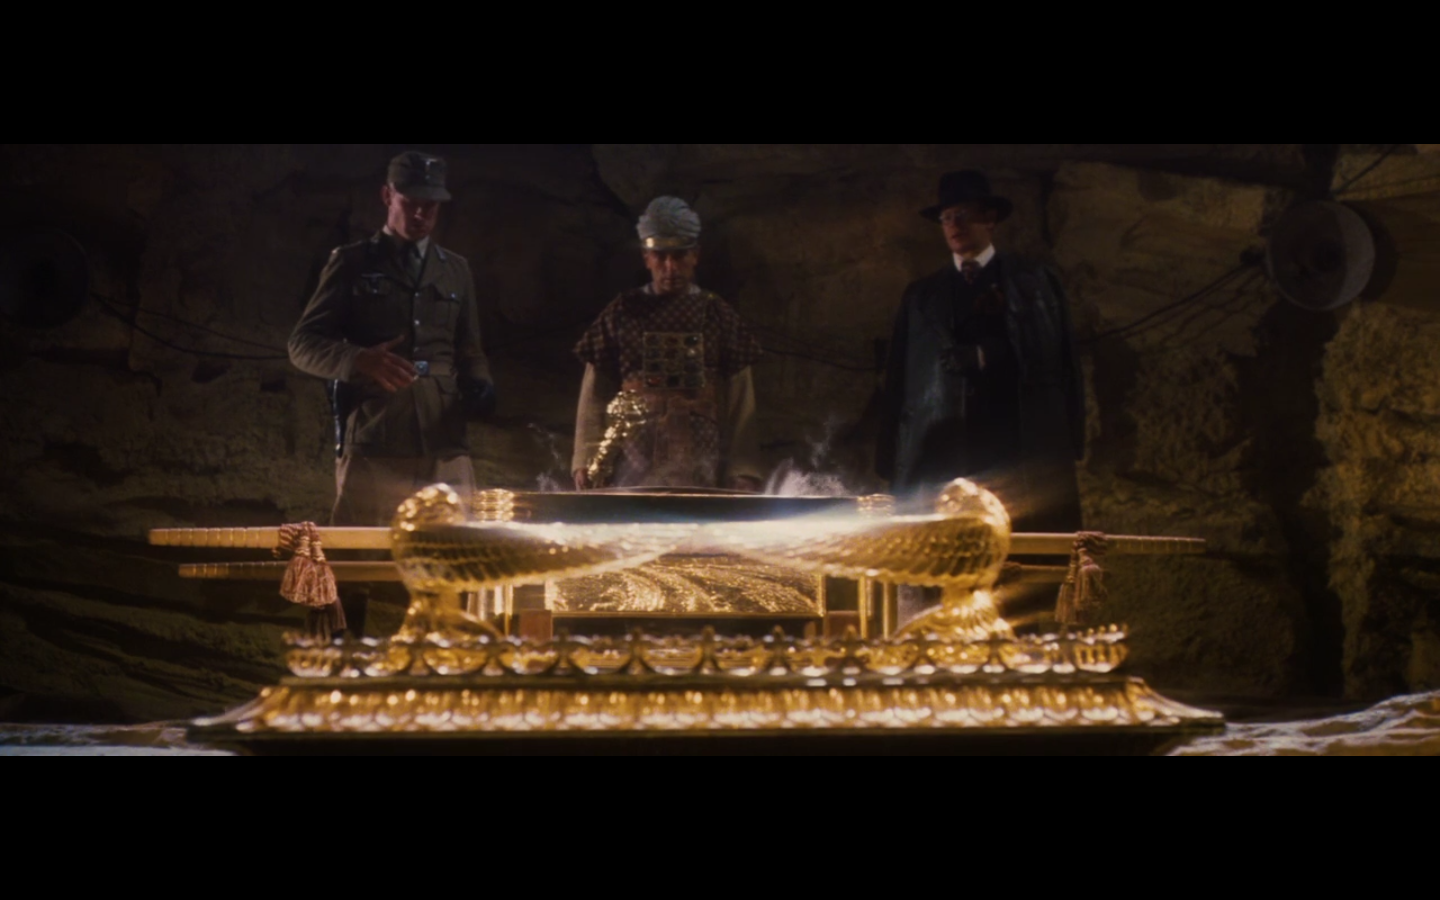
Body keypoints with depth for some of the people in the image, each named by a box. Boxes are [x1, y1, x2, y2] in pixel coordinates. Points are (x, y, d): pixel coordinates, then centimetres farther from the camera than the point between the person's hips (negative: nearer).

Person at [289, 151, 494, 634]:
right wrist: (360, 361, -16)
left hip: (445, 449, 3)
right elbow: (303, 344, 3)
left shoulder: (455, 270, 19)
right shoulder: (353, 264, 8)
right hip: (372, 447, -3)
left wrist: (478, 384, 1)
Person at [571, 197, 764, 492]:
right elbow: (596, 394, 6)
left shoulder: (717, 315, 8)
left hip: (699, 464, 0)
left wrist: (742, 471, -3)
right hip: (635, 461, 0)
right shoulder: (623, 313, 9)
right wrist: (587, 460, -5)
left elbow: (740, 401, 5)